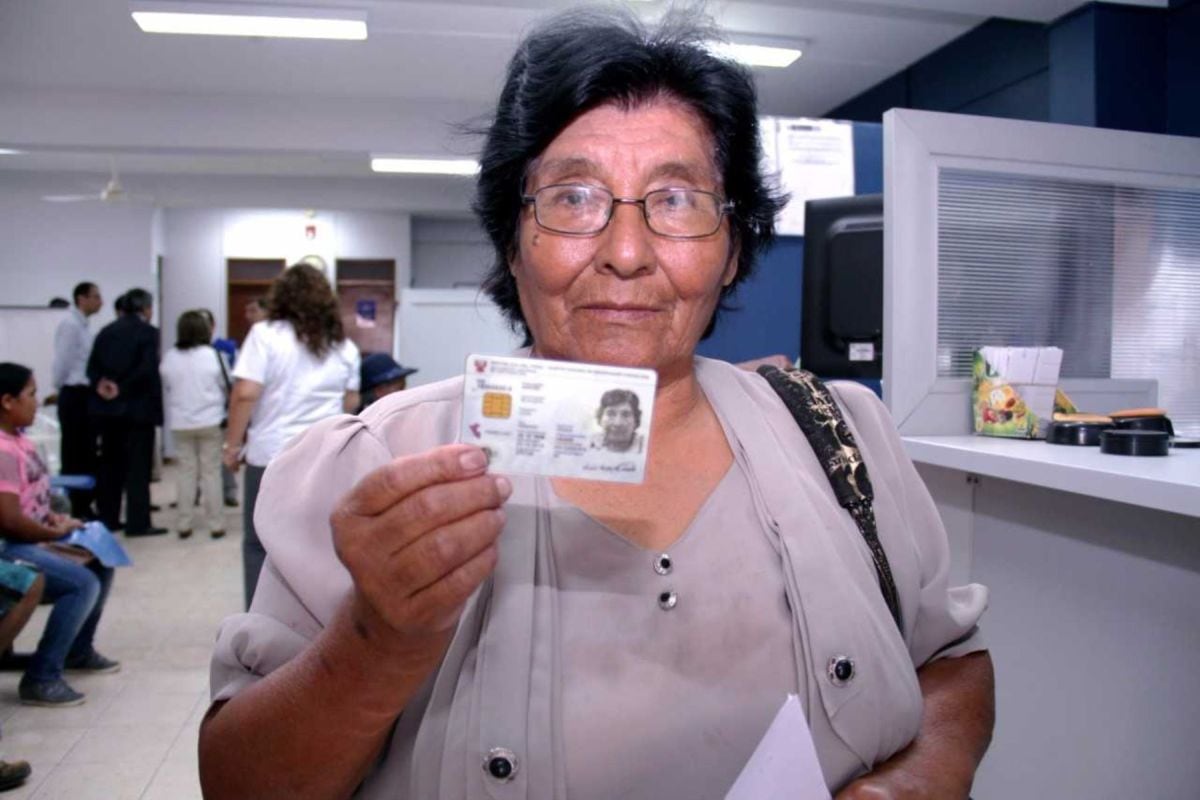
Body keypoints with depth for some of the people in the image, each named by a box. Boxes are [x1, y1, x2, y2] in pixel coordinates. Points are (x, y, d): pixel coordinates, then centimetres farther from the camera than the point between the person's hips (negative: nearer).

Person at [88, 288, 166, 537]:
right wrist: (123, 388, -14)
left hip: (107, 407, 6)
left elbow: (92, 366, 4)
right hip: (137, 406, -6)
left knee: (110, 463, 14)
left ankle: (107, 518, 19)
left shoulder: (106, 331, 11)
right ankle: (138, 523, -2)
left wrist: (101, 384, -10)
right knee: (138, 466, -3)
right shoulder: (148, 332, -8)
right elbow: (148, 370, -19)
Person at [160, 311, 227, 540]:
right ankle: (215, 524, 5)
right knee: (211, 471, 2)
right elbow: (224, 385, 3)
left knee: (186, 471, 8)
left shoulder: (169, 357, -2)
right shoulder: (212, 354, -8)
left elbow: (165, 388, 6)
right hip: (209, 420, -2)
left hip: (181, 423, 2)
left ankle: (184, 524, 11)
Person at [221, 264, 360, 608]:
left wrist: (232, 444, -2)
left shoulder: (265, 334, -4)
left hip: (272, 456, -3)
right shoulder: (344, 345, 9)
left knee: (261, 545, 9)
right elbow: (351, 402, 15)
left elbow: (245, 394, -11)